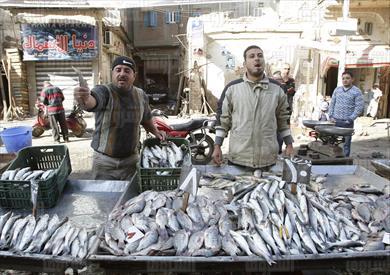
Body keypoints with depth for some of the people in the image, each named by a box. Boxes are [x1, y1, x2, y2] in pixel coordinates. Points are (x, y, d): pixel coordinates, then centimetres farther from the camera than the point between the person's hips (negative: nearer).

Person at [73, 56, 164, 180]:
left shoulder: (141, 95, 1)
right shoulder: (104, 91, -15)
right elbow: (93, 101, -39)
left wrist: (155, 132, 7)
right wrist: (85, 100, -59)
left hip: (130, 161, 3)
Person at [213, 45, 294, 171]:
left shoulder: (277, 88, 5)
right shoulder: (232, 88, -1)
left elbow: (283, 119, 11)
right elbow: (222, 118, 1)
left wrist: (289, 145, 8)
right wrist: (217, 147, -3)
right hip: (238, 158, -1)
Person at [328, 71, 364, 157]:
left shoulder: (356, 91, -3)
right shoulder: (337, 89, 11)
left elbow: (360, 107, -7)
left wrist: (350, 119, -13)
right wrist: (331, 116, 3)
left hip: (347, 122, -3)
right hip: (335, 120, 4)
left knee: (346, 142, 5)